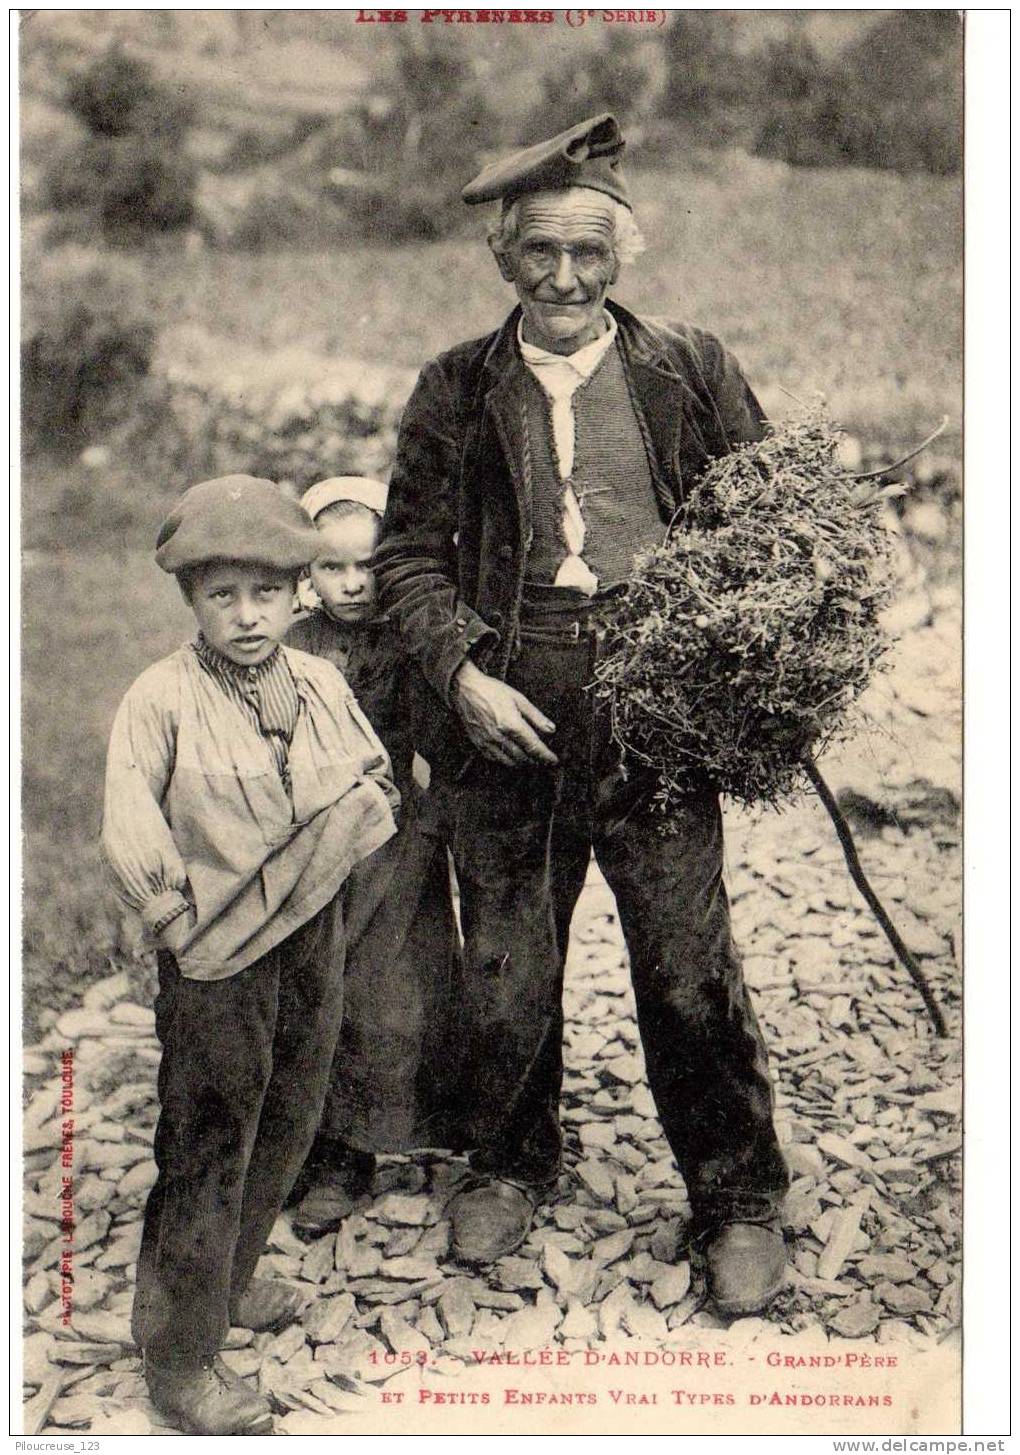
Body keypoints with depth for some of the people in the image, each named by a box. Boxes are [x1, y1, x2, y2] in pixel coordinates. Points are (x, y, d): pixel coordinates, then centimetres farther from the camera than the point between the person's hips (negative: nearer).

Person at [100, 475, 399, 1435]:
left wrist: (356, 813, -7)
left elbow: (376, 786, 11)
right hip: (215, 958, -6)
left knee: (288, 1122, 19)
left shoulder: (321, 684, 3)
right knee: (206, 1150, 2)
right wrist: (174, 909, -16)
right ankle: (179, 1354, 17)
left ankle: (230, 1280, 42)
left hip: (313, 937, 6)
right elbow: (128, 829, -15)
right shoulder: (161, 699, -12)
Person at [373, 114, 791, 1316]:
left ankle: (737, 1200, 21)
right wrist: (460, 667, -7)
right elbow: (409, 554, 8)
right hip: (508, 699, 1)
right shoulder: (455, 390, 9)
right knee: (504, 959, 10)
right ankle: (509, 1167, 34)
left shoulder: (691, 371, 8)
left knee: (689, 960, 1)